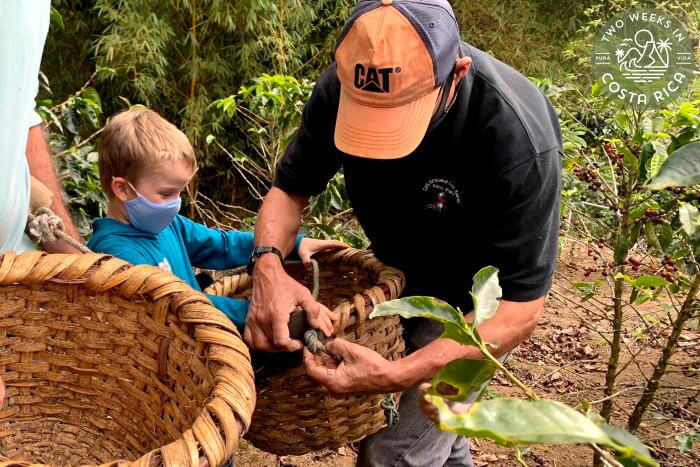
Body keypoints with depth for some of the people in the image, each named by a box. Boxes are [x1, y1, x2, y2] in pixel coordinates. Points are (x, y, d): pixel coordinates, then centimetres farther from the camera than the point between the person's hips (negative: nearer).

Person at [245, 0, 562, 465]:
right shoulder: (342, 87, -23)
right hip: (398, 270, 5)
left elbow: (519, 307, -31)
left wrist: (397, 375, -41)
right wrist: (269, 267, -31)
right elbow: (289, 190, -9)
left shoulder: (517, 137, -36)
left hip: (477, 300, -4)